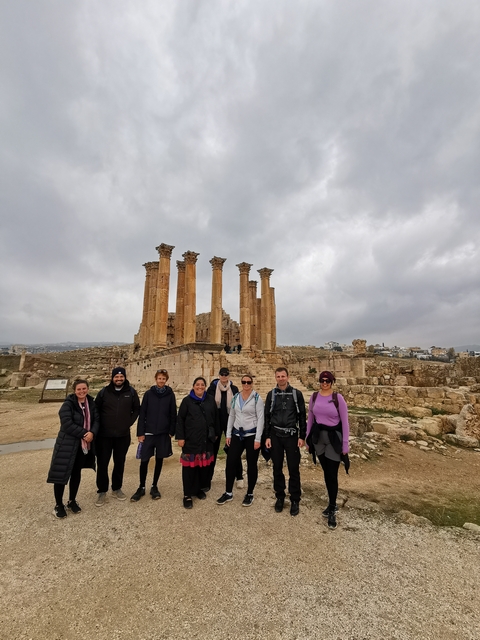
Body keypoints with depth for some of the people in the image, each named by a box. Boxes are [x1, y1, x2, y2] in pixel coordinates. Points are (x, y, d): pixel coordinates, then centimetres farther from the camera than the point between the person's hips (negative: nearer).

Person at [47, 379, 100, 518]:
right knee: (62, 473, 2)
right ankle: (58, 504, 22)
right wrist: (84, 433, -21)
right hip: (67, 444, -4)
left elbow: (97, 420, -1)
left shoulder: (91, 403, 1)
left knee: (76, 473, 16)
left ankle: (72, 501, 33)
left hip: (84, 445, 5)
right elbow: (67, 424, -22)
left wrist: (92, 433, -20)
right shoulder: (68, 404, -14)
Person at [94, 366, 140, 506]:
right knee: (102, 463, 6)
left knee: (119, 463, 13)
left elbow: (137, 409, 7)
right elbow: (96, 409, 4)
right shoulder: (104, 392, -5)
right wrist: (99, 425, 0)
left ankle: (116, 489, 31)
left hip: (123, 435, 1)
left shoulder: (131, 392, -3)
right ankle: (101, 491, 23)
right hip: (104, 435, -1)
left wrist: (129, 422, 0)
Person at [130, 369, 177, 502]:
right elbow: (142, 414, -2)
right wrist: (140, 432, -5)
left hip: (163, 433, 1)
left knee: (159, 460, 10)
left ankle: (154, 486, 27)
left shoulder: (170, 395, -2)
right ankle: (141, 487, 23)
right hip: (148, 433, 0)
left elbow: (173, 415, 1)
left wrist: (172, 431, -3)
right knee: (144, 460, 3)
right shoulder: (148, 394, -2)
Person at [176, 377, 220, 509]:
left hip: (206, 439, 3)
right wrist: (180, 437, -8)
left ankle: (200, 488, 31)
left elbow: (216, 418, 10)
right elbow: (180, 419, -4)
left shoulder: (210, 400, 5)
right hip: (191, 439, -3)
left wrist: (217, 433, 12)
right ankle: (187, 494, 16)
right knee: (190, 466, 3)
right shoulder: (187, 400, -3)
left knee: (204, 465, 12)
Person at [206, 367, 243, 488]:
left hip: (230, 423, 0)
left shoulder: (234, 389, 0)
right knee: (213, 449, 11)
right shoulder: (212, 388, -3)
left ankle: (239, 477, 19)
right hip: (215, 422, 0)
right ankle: (208, 476, 26)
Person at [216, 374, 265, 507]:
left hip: (252, 435, -4)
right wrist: (228, 434, 6)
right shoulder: (235, 397, 4)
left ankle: (250, 494, 28)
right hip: (237, 434, 4)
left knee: (251, 465, 10)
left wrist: (258, 439, -14)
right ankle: (228, 493, 24)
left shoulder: (257, 398, -10)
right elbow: (231, 416, 9)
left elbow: (260, 419, -11)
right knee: (230, 463, 6)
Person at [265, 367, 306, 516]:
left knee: (293, 469, 5)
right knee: (277, 468, 11)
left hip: (291, 436, -2)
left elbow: (302, 416, 0)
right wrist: (267, 436, 1)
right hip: (276, 436, 2)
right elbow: (267, 416, 5)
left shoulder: (297, 394, -3)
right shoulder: (271, 394, 2)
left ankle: (295, 500, 21)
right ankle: (280, 497, 28)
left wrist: (302, 436, -4)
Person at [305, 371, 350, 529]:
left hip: (334, 437, -3)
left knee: (332, 475, 0)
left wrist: (345, 444, -7)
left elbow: (345, 422, -7)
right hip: (318, 437, 4)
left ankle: (332, 511, 17)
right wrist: (307, 439, 7)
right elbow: (310, 419, 7)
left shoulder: (338, 398, -11)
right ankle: (332, 504, 33)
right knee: (326, 472, 15)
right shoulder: (314, 397, 0)